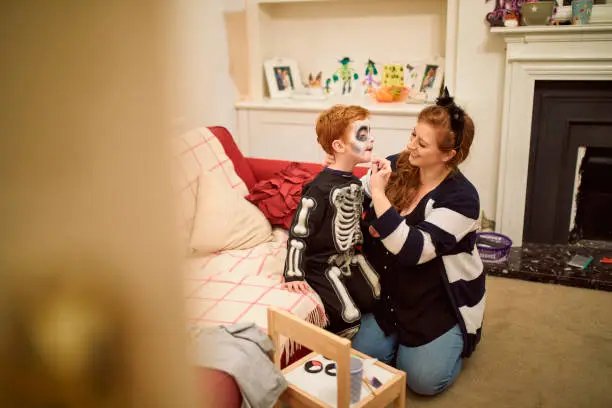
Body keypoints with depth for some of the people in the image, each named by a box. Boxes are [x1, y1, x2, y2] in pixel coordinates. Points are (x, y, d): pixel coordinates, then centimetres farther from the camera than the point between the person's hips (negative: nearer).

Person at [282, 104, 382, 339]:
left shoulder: (355, 181, 1)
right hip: (324, 265, -8)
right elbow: (298, 231, -23)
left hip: (351, 259, 9)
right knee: (349, 317, -8)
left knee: (378, 301, 13)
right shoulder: (320, 188, -26)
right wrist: (294, 274, -22)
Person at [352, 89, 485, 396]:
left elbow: (412, 251, -32)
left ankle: (455, 338, 20)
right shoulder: (395, 166, -8)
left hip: (440, 301, -4)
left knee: (423, 379, -11)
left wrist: (378, 194, -34)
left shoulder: (461, 197, -22)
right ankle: (399, 336, 25)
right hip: (391, 293, 5)